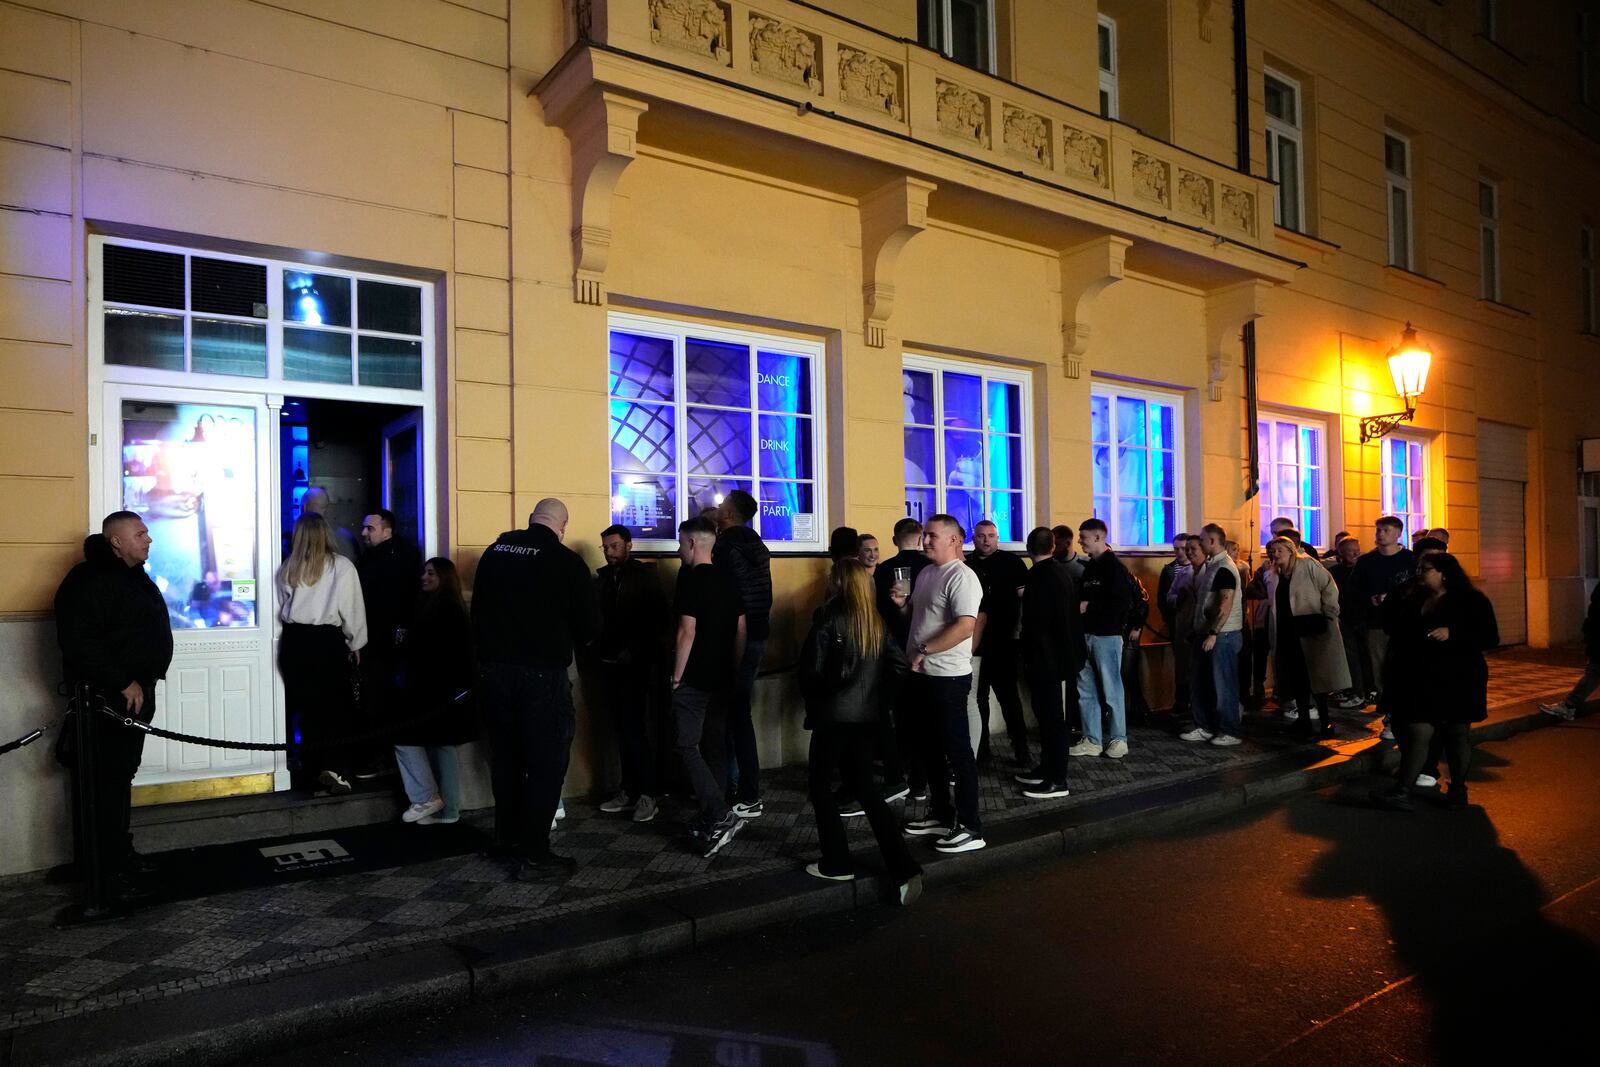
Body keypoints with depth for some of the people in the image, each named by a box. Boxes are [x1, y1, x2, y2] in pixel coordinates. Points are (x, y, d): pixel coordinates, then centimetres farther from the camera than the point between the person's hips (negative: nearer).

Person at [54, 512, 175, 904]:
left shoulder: (134, 576, 16)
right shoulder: (87, 581, -15)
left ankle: (119, 853, 26)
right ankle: (103, 870, 0)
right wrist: (123, 682, -20)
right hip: (105, 699, -10)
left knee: (121, 776, 16)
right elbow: (79, 644, -23)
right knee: (104, 782, -6)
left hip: (136, 694, 10)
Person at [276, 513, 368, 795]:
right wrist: (356, 644, 7)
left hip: (294, 641, 4)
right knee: (339, 707, 4)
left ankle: (312, 771, 18)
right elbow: (352, 609, -3)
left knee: (306, 707, 12)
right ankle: (335, 769, -7)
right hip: (327, 640, -4)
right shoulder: (341, 566, -7)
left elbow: (282, 608, 8)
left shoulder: (288, 569, 5)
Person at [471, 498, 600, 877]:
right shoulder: (566, 561, -10)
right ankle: (533, 852, 3)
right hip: (543, 674, -5)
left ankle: (506, 838, 29)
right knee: (546, 762, 3)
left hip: (492, 670, 6)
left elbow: (479, 609, 11)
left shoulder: (494, 552, 4)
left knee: (506, 756, 18)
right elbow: (589, 623, -7)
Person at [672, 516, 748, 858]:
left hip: (694, 679, -7)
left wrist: (676, 676, -11)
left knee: (687, 748, -4)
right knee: (715, 747, 13)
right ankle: (712, 819, 19)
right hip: (723, 678, 7)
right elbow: (742, 629, 11)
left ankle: (721, 817, -14)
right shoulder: (728, 579, 9)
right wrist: (735, 672, 17)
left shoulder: (690, 577, -12)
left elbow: (687, 630, -18)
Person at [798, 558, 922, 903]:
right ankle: (904, 870, 3)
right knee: (865, 788, 12)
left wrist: (812, 702, 3)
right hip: (866, 718, 6)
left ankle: (837, 863, 17)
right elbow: (901, 666, 6)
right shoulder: (876, 622, 7)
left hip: (833, 716, -6)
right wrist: (879, 699, 12)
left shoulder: (828, 619, -12)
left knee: (820, 786, 12)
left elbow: (811, 669, -14)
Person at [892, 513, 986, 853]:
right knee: (931, 748, 17)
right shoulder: (925, 573, 13)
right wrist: (903, 603, 3)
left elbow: (965, 626, -27)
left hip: (948, 677, -9)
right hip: (922, 675, 9)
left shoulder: (961, 577, -16)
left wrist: (922, 651, -23)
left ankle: (970, 827, 7)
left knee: (957, 750, -2)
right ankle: (941, 814, 29)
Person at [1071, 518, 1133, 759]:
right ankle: (1092, 740, 17)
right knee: (1086, 691, 10)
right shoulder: (1089, 567, 14)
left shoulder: (1115, 567, -10)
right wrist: (1078, 605, 4)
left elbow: (1122, 603, -18)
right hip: (1087, 635, 8)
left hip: (1107, 636, -8)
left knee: (1111, 689, 1)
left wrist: (1090, 606, -15)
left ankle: (1119, 739, 13)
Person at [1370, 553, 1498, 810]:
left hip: (1458, 680, -3)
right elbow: (1394, 629, 20)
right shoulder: (1413, 599, 10)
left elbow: (1490, 638, -10)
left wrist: (1452, 634, -23)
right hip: (1419, 678, 4)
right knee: (1417, 732, -5)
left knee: (1457, 734, 8)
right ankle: (1402, 792, -5)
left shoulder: (1471, 600, -4)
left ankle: (1458, 790, 22)